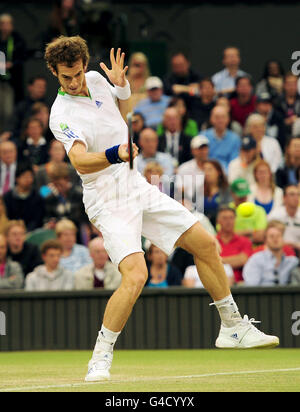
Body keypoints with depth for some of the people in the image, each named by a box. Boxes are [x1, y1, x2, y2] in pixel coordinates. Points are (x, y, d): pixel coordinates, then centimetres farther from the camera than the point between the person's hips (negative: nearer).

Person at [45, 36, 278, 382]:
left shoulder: (97, 80, 3)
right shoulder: (62, 115, -20)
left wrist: (121, 86, 1)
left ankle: (233, 328, 26)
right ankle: (100, 360, -14)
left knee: (205, 244, 10)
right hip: (109, 202, -8)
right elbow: (80, 161, -35)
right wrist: (115, 154, -54)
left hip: (138, 188, 8)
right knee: (135, 275, -27)